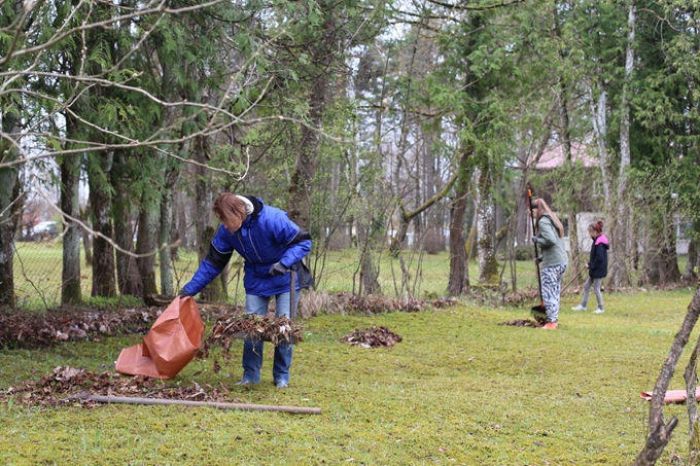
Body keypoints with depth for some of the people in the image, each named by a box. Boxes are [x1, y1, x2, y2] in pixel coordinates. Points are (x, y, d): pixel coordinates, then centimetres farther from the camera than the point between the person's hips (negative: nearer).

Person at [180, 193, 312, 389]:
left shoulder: (273, 220, -32)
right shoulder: (225, 232, -14)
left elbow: (304, 242, -25)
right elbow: (212, 262, -6)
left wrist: (284, 263, -39)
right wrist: (190, 289, -11)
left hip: (285, 279, -4)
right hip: (256, 280, 4)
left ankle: (282, 376, 9)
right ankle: (250, 374, 10)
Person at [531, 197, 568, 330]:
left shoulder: (543, 222, -12)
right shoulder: (553, 220, 17)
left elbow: (551, 240, -24)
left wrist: (537, 240, -8)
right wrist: (542, 256, 19)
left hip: (551, 264, -9)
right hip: (561, 262, 9)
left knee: (548, 293, -5)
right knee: (555, 292, 14)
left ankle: (551, 321, -5)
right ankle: (554, 319, 18)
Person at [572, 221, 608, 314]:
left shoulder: (600, 243, -21)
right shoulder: (597, 241, 10)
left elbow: (599, 258, -25)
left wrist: (591, 266, -16)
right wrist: (590, 263, 7)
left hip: (598, 271, -10)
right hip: (594, 271, 10)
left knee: (596, 288, -1)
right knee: (586, 286, 15)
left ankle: (600, 308, 10)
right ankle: (583, 305, 23)